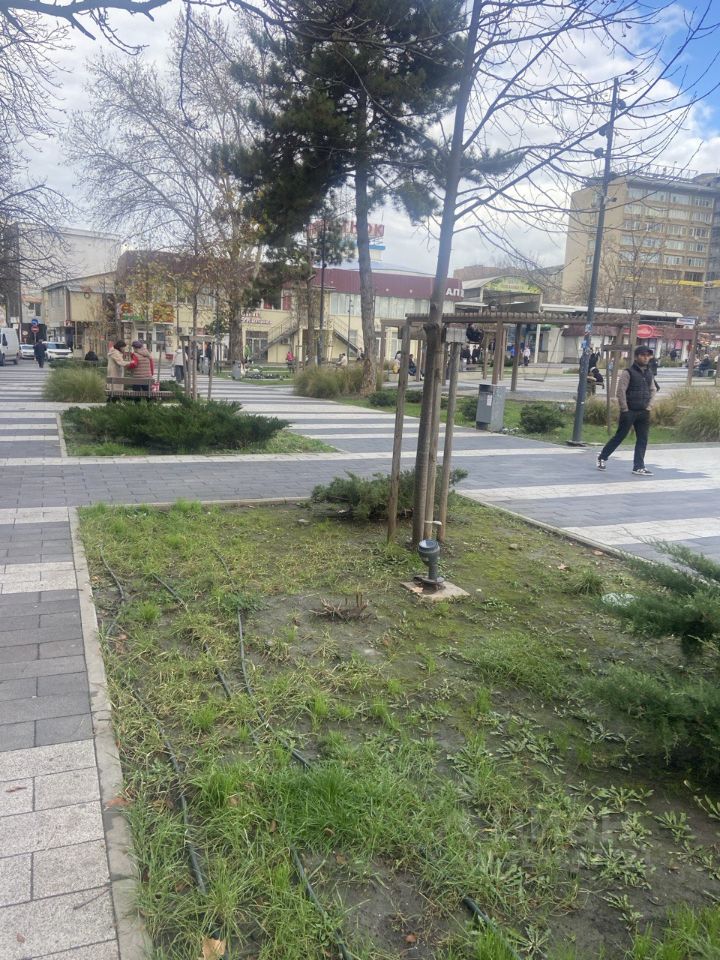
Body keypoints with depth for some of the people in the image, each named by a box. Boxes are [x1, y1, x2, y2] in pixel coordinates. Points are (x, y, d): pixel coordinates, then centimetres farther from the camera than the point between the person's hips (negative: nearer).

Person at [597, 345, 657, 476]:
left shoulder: (649, 373, 10)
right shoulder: (628, 372, -10)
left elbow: (653, 390, 19)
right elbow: (620, 391, -14)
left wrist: (648, 405, 7)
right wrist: (625, 409, -14)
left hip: (644, 412, 6)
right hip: (629, 412, -6)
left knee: (642, 440, 3)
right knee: (619, 436, 2)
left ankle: (638, 467, 8)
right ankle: (603, 457, 21)